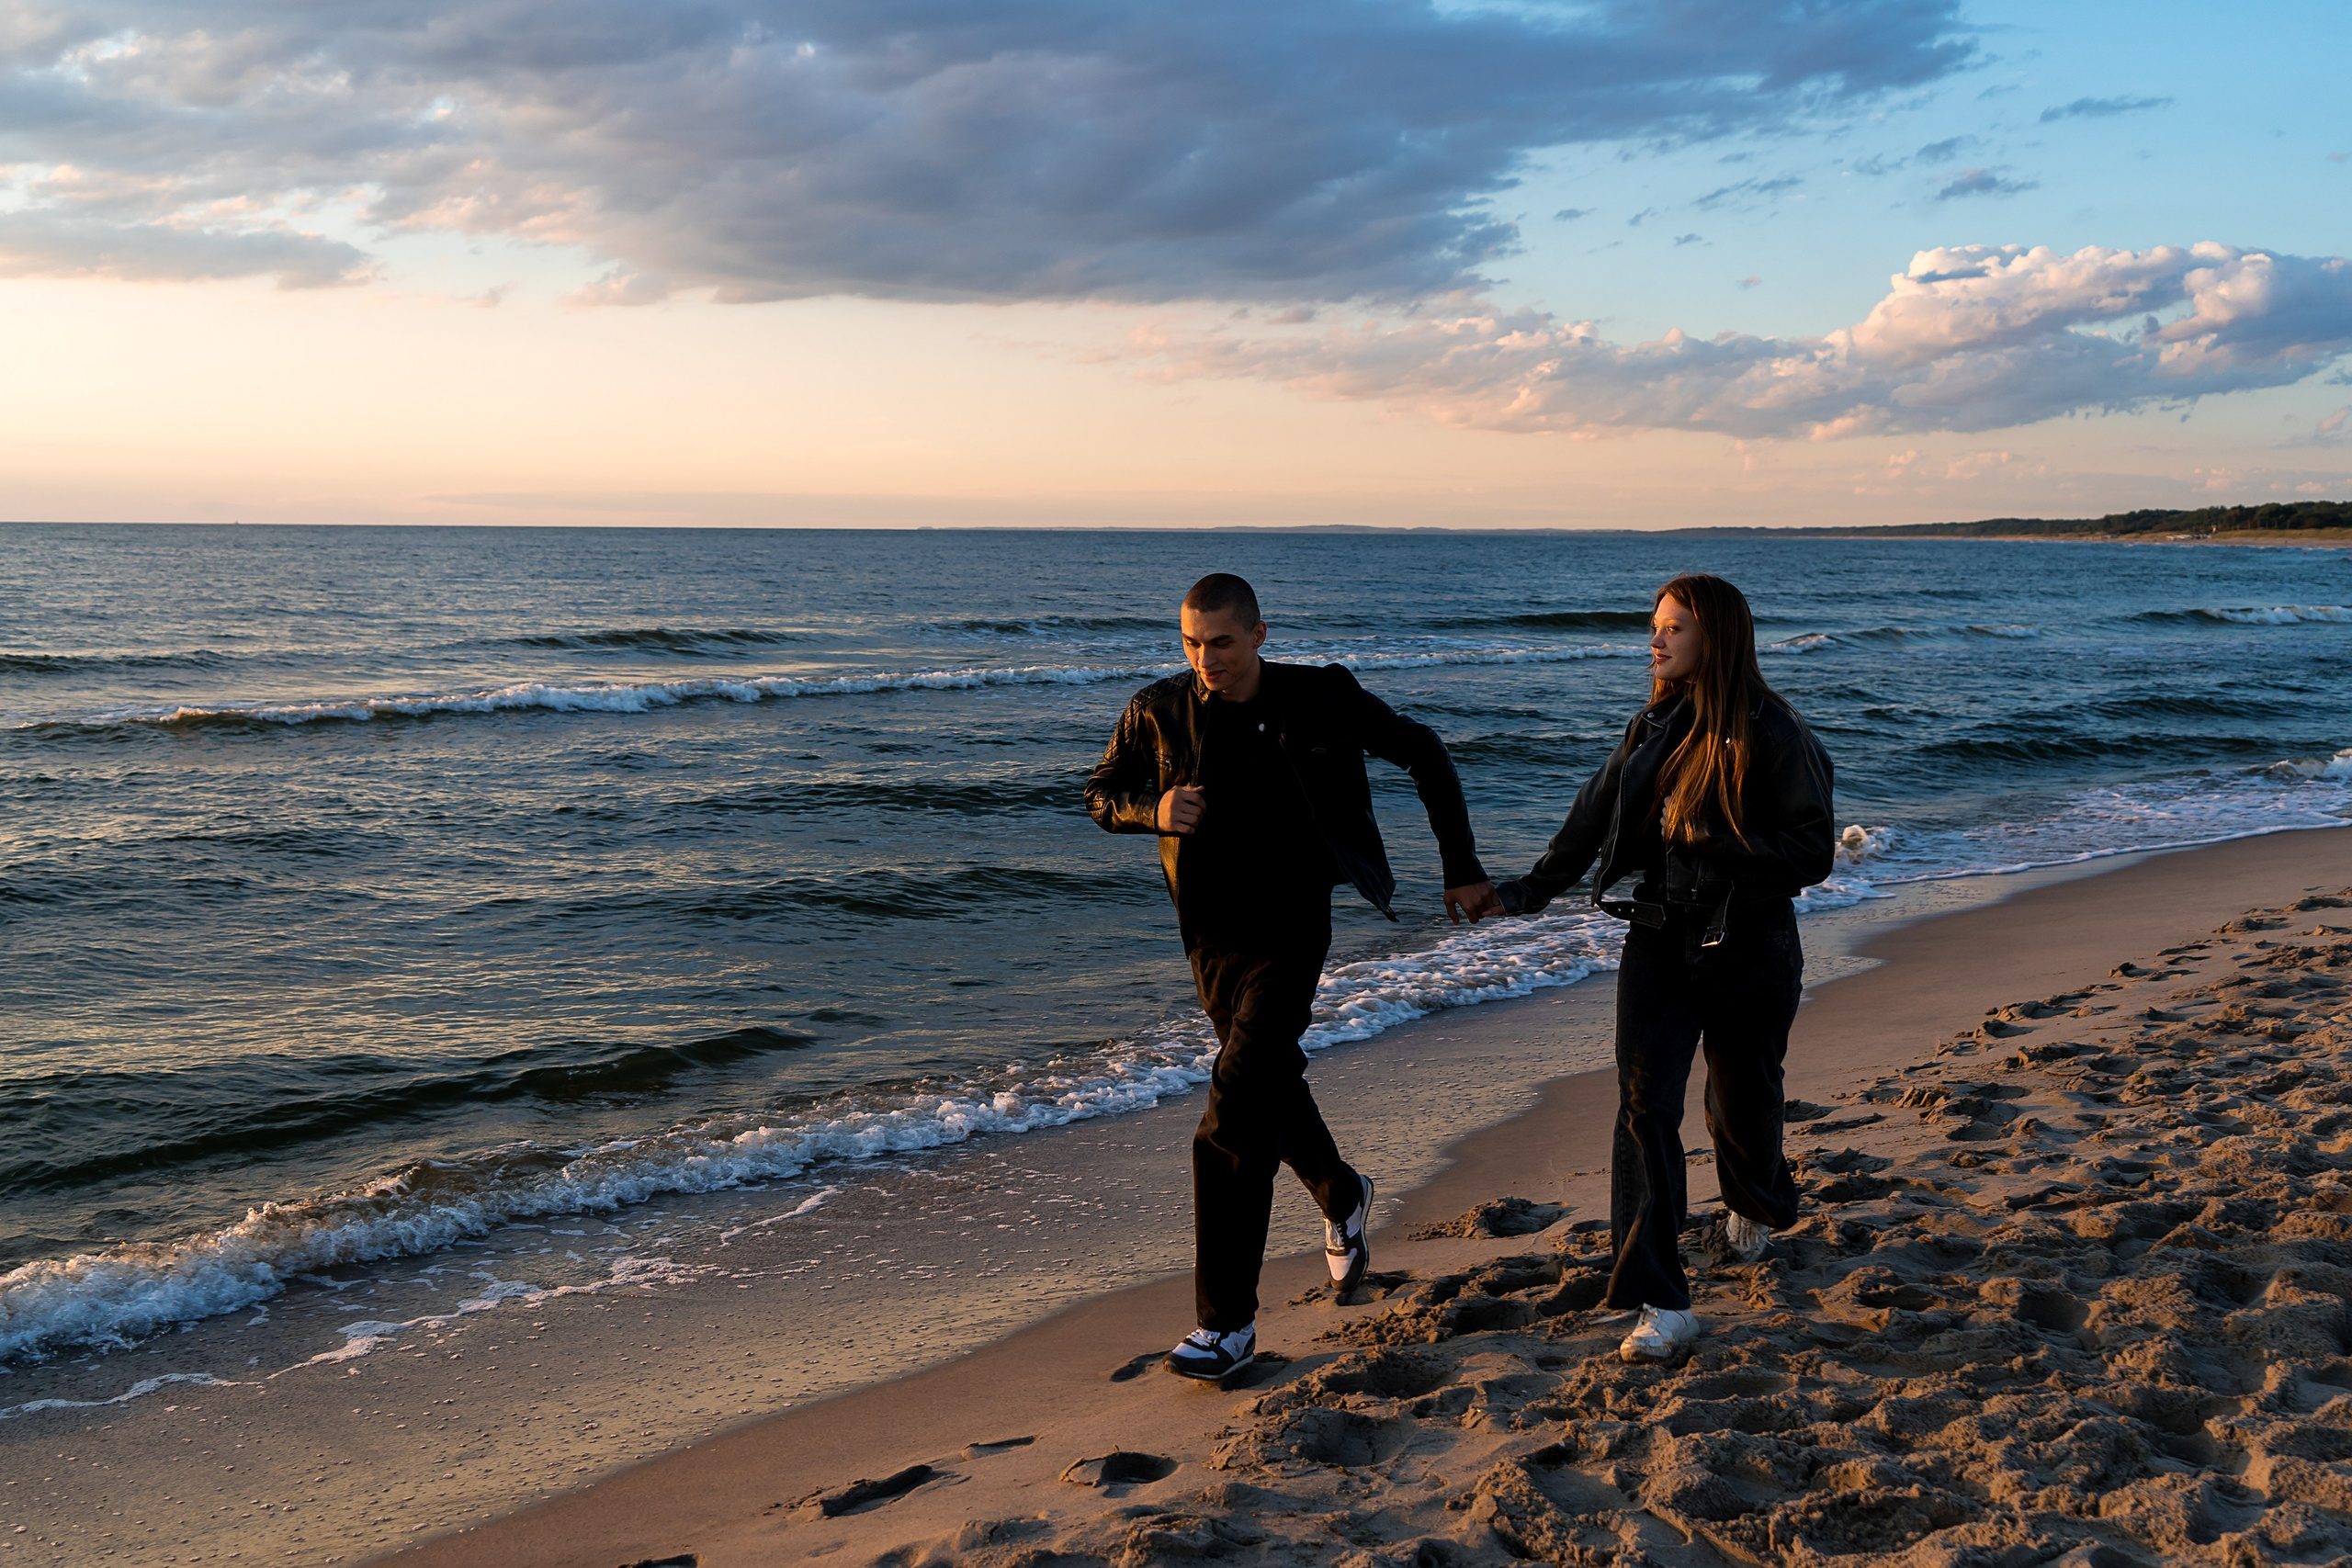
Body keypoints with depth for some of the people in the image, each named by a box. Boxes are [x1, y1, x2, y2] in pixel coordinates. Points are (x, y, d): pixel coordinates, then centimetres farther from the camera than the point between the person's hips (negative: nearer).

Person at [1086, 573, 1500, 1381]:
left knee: (1232, 1126, -14)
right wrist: (1153, 810, -15)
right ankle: (1342, 1199, 53)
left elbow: (1424, 754, 2)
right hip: (1211, 941, 4)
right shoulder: (1158, 711, -5)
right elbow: (1101, 794, 9)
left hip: (1288, 939, -4)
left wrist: (1462, 868, 1)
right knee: (1273, 1090, 22)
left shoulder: (1321, 700, -12)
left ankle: (1228, 1323, -7)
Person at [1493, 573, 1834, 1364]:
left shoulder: (1773, 736, -12)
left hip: (1749, 954, -4)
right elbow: (1594, 817, 17)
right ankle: (1661, 1305, -9)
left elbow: (1813, 854, -15)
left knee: (1743, 1101, 14)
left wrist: (1712, 838, -23)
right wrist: (1531, 890, 20)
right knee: (1645, 1106, -9)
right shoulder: (1653, 727, 5)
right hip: (1658, 945, 4)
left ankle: (1755, 1204, 51)